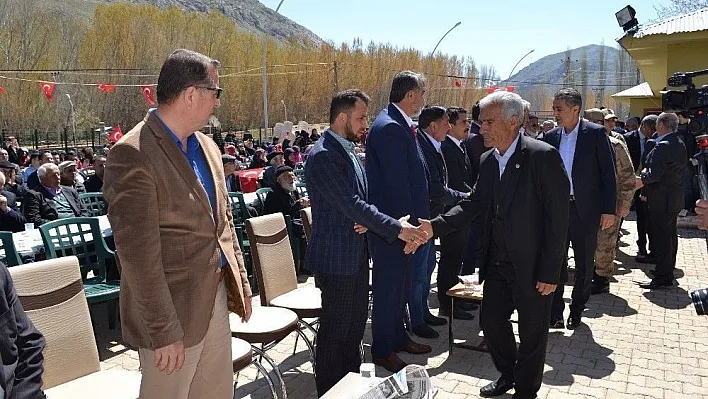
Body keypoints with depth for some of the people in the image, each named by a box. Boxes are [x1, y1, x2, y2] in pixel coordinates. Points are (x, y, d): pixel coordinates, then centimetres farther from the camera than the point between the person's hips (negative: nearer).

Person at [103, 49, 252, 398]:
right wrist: (163, 331, -18)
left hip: (217, 297, 8)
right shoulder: (133, 154, -18)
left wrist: (241, 282, 14)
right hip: (174, 309, -7)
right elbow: (138, 252, -20)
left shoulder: (207, 146, 8)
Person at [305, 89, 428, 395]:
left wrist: (366, 219, -5)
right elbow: (350, 203, -26)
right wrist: (397, 229, -26)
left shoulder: (347, 150, 11)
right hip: (336, 257, -9)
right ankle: (329, 390, 21)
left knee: (356, 323, 19)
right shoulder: (323, 155, -19)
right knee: (335, 327, 4)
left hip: (356, 252, 9)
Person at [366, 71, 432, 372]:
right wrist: (409, 223, -17)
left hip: (405, 219, 10)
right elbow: (396, 182, -23)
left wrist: (418, 218, 11)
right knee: (388, 286, 3)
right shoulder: (389, 128, -20)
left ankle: (398, 336, 37)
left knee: (401, 282, 21)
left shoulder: (400, 125, 12)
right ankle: (383, 351, 18)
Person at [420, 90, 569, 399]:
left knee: (531, 333, 11)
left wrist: (549, 271, -17)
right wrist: (435, 226, -9)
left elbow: (557, 217, -17)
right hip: (497, 264, 7)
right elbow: (473, 204, 6)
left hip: (532, 267, -6)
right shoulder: (487, 160, 6)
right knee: (491, 321, 17)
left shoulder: (542, 156, -17)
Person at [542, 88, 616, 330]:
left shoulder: (596, 133, -6)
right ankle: (555, 314, 11)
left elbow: (609, 174, -6)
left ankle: (577, 310, 27)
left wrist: (609, 210, -10)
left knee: (584, 264, 10)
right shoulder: (551, 137, 5)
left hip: (585, 210, -2)